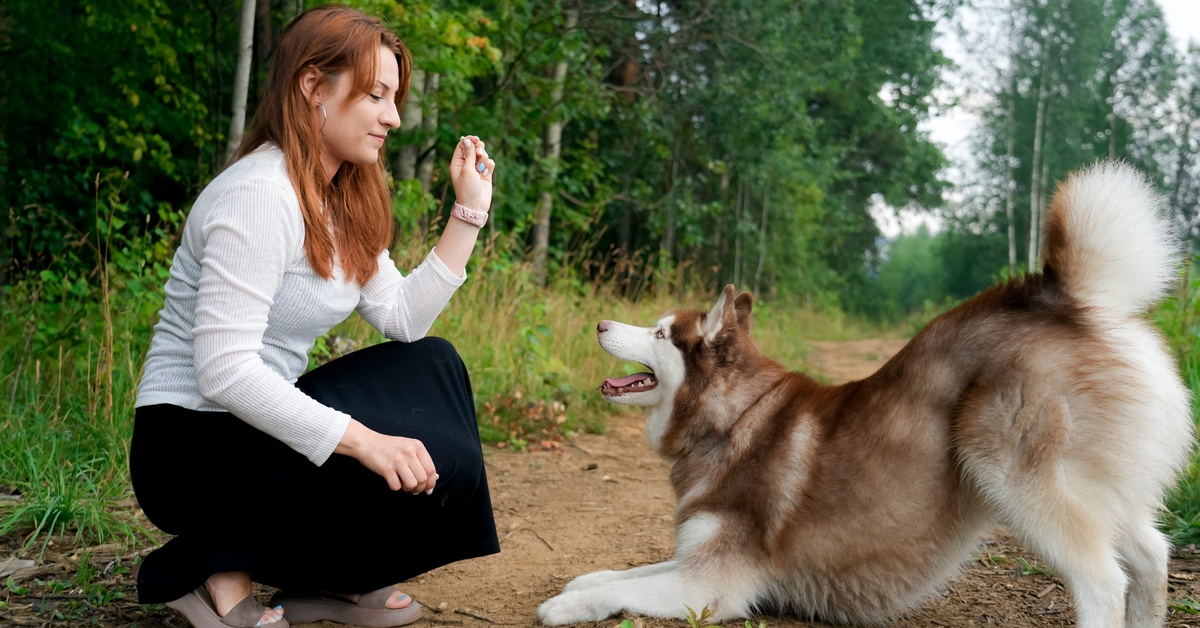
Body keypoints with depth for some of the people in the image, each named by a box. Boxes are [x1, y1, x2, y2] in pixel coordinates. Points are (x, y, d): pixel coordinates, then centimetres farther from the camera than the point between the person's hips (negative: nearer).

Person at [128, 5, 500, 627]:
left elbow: (404, 318, 4)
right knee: (431, 475, -18)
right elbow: (222, 368, -28)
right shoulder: (260, 194, -21)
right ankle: (218, 570, -5)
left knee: (433, 364, 9)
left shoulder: (342, 201, 9)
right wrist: (362, 441, -32)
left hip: (254, 422, 10)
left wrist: (468, 210, 3)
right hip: (190, 444, -10)